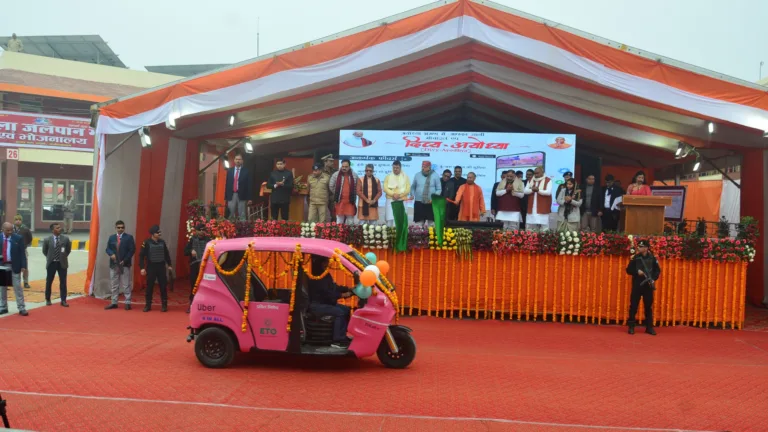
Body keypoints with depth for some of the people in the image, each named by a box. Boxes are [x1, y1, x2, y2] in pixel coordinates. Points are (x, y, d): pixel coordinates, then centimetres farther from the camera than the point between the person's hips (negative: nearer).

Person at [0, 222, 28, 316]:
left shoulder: (18, 238, -5)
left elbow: (22, 253, -5)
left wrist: (23, 266, -12)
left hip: (14, 266, -3)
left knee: (17, 287, 0)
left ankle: (21, 308, 3)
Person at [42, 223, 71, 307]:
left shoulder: (65, 239, -3)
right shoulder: (47, 240, -6)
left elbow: (68, 249, 12)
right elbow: (44, 251, 9)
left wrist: (64, 256, 7)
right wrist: (50, 257, 8)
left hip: (62, 263, 1)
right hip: (51, 263, 0)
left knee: (63, 282, 2)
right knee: (49, 282, 9)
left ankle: (63, 300, 9)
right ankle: (48, 300, 23)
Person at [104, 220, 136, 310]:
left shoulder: (129, 237, 0)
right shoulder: (111, 237, 11)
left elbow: (132, 250, -5)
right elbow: (108, 249, 11)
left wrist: (124, 260, -12)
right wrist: (111, 254, -12)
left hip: (125, 264, -4)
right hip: (113, 264, 4)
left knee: (126, 285, -2)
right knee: (114, 285, 9)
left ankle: (127, 303, 1)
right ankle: (114, 303, 14)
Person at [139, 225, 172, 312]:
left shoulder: (162, 242, 5)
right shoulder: (147, 243, -6)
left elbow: (166, 254, 15)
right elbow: (141, 255, -5)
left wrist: (169, 265, 14)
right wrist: (142, 268, -11)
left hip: (161, 267, 2)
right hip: (151, 267, -2)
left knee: (163, 286, 2)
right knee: (149, 287, 3)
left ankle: (164, 305, 10)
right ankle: (148, 305, 13)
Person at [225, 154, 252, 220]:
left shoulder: (246, 171, 2)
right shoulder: (229, 171, 10)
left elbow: (248, 185, 0)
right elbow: (227, 184, 11)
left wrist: (249, 198, -4)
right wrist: (226, 197, 6)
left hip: (241, 196, -2)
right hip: (231, 195, 2)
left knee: (242, 215, -1)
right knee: (231, 214, 3)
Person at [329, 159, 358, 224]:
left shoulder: (354, 175, 2)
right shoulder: (336, 175, -1)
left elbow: (357, 188, 11)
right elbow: (331, 186, 5)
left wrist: (353, 195, 8)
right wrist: (337, 194, 9)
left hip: (350, 201, 1)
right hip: (339, 201, -1)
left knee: (350, 220, 5)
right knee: (339, 220, 5)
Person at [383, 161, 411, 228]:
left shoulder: (405, 176, 8)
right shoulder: (388, 176, 9)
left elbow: (408, 189, 0)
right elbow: (385, 188, 0)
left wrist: (399, 195, -13)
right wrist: (393, 194, -15)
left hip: (402, 201, 0)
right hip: (390, 200, 0)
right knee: (390, 219, -5)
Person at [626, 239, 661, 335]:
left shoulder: (652, 258, 1)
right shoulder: (635, 258, 0)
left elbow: (658, 270, 8)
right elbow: (628, 270, 1)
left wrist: (654, 279, -8)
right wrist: (637, 272, -16)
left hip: (648, 286, 1)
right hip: (637, 285, 0)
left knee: (649, 307, 7)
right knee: (633, 306, 0)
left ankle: (649, 327, 14)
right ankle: (631, 327, 7)